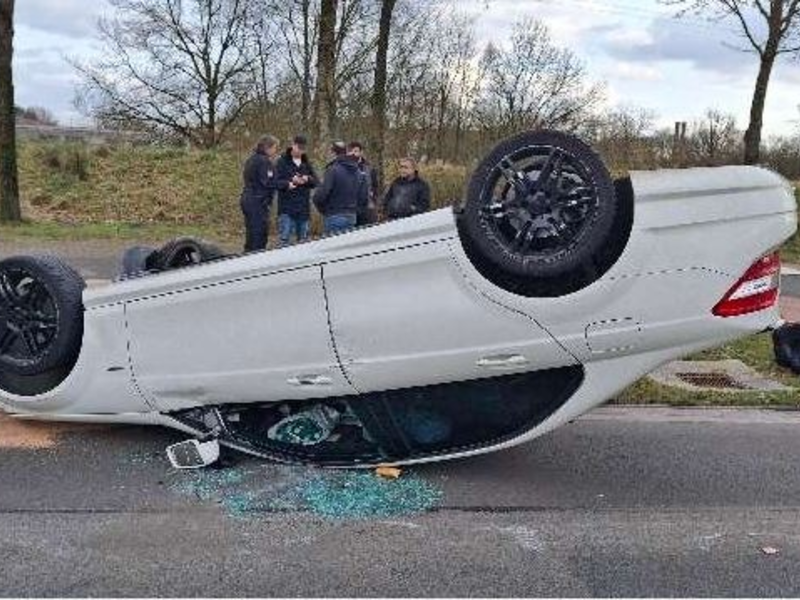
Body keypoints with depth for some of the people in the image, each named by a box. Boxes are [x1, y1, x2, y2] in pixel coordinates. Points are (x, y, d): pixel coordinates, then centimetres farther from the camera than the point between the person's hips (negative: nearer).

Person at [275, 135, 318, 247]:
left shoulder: (307, 163, 13)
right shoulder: (282, 162, -2)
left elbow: (316, 182, 8)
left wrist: (308, 179, -12)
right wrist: (289, 183, -24)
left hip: (303, 208, 5)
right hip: (286, 208, -5)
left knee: (303, 240, 11)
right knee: (284, 239, -6)